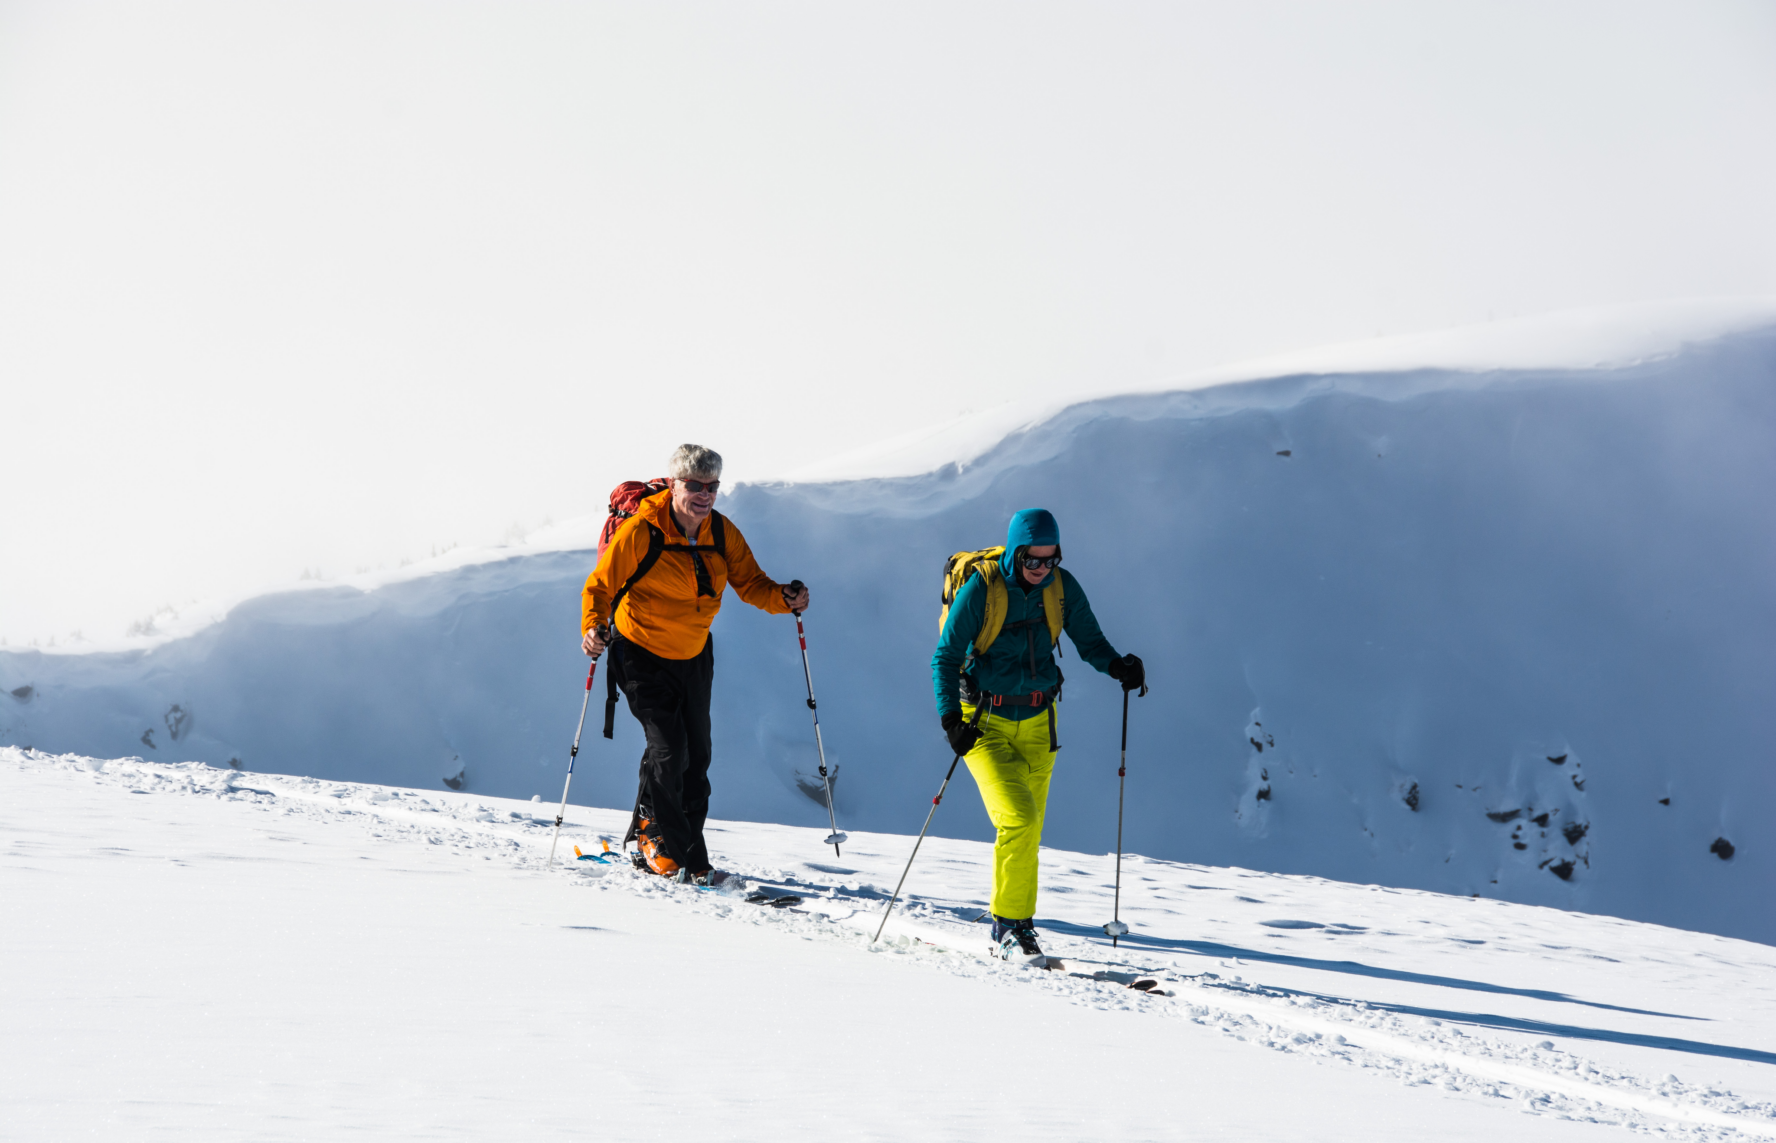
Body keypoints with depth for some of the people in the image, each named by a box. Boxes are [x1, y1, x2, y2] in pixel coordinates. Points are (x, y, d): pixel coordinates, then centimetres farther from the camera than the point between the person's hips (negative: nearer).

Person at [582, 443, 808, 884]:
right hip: (642, 656, -5)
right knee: (668, 750, -14)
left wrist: (784, 597, -23)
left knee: (696, 756, 9)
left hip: (694, 656, 5)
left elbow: (750, 583, -2)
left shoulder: (722, 533, -6)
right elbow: (600, 586, -15)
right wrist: (593, 628, -33)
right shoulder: (640, 532, -21)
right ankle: (661, 844, 6)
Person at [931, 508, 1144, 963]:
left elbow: (1088, 639, 5)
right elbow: (945, 657, -9)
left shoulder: (1062, 586, -4)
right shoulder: (980, 589, -15)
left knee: (1029, 830, 8)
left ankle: (1012, 925, 24)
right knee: (1018, 817, -19)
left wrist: (1117, 665, -16)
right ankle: (1012, 925, -7)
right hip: (985, 721, -4)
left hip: (1037, 721, 4)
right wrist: (950, 717, -20)